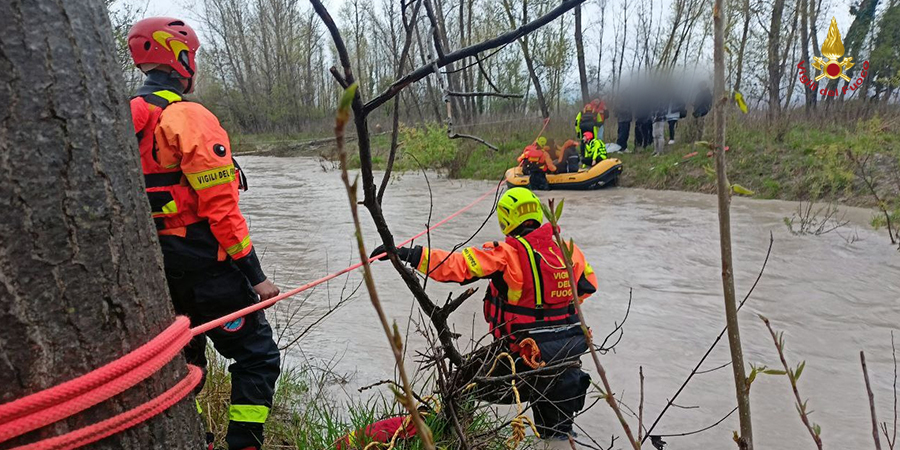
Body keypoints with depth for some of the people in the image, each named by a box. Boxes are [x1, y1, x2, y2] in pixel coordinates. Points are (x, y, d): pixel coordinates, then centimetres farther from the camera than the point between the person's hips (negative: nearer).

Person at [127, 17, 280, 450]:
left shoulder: (126, 120, 9)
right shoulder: (191, 118, -16)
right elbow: (221, 208, -20)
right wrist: (255, 274, -15)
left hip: (156, 269, 9)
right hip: (204, 264, -8)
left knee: (182, 359, 22)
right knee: (257, 358, 2)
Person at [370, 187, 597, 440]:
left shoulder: (508, 254, -17)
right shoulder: (567, 248, -1)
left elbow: (457, 265, -24)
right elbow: (588, 285, 13)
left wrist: (408, 254, -22)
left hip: (529, 351, -5)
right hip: (571, 346, 6)